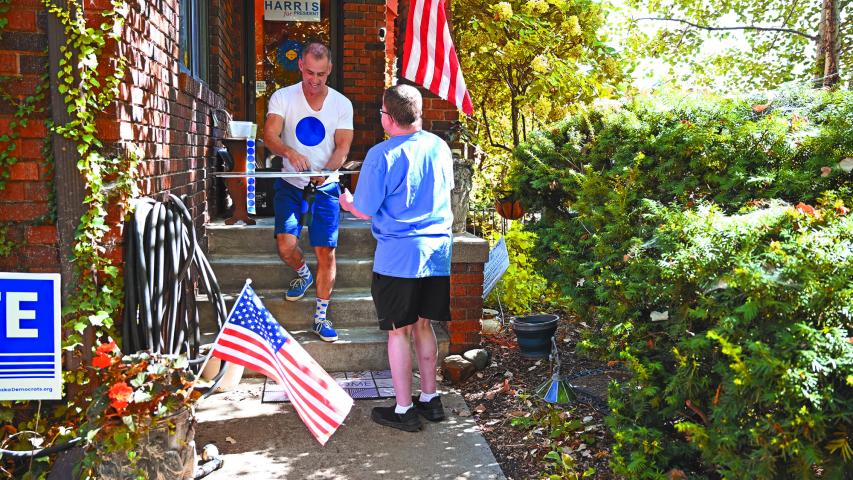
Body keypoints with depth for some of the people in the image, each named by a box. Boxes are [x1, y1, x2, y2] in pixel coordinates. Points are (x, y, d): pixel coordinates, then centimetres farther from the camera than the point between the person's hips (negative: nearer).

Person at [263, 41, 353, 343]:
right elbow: (269, 135, -16)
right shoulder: (283, 97, -4)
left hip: (326, 188, 0)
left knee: (326, 251, -2)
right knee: (286, 244, -15)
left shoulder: (342, 104, -1)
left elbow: (343, 147, -7)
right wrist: (289, 153, -38)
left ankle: (321, 317, 14)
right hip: (291, 185, 0)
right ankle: (303, 274, 23)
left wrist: (325, 171, -27)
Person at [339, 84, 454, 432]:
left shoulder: (381, 155, -13)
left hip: (398, 256, -5)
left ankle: (404, 410, 15)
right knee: (423, 324, 18)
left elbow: (365, 211, -8)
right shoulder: (440, 147, 4)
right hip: (437, 250, 6)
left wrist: (347, 203, 13)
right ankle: (430, 399, 27)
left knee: (399, 331, 6)